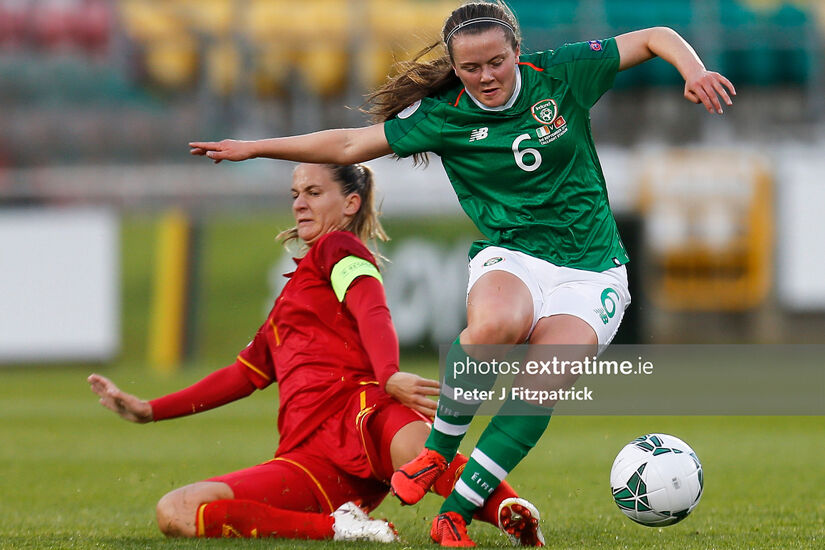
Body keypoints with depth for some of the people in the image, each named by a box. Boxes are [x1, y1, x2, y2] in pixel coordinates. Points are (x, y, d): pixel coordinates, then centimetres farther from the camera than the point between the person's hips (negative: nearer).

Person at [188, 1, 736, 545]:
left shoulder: (560, 75, -1)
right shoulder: (444, 117, 0)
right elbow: (352, 144, 6)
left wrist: (694, 70, -14)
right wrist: (255, 148, 6)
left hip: (591, 272, 0)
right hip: (510, 258, 0)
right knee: (495, 326, -38)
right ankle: (438, 451, -13)